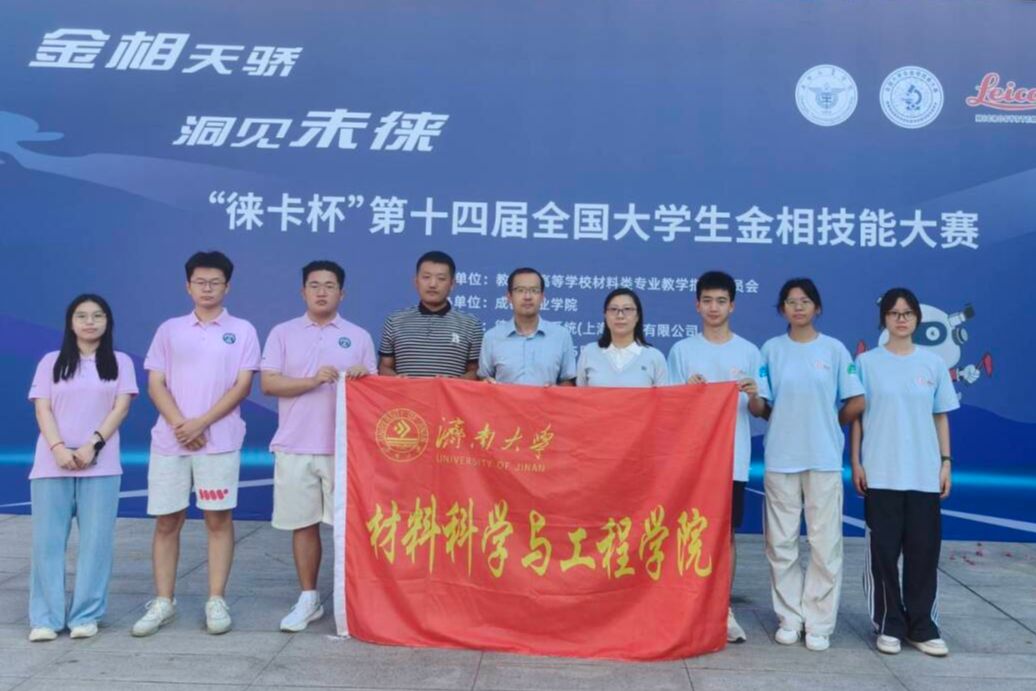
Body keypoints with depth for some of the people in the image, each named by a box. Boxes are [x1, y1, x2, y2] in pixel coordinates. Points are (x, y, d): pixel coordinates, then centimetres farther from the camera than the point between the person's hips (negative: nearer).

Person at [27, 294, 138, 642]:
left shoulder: (120, 362, 10)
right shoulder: (51, 362, 12)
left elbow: (121, 408, 0)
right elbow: (42, 409, 3)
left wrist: (93, 445, -13)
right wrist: (58, 448, -14)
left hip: (100, 465, -1)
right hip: (52, 464, 1)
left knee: (95, 542, -1)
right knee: (47, 540, 0)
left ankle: (86, 615, 6)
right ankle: (45, 618, 7)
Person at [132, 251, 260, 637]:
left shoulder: (242, 331, 5)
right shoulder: (169, 330, 11)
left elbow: (242, 387, -3)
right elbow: (155, 385, 6)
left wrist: (200, 423, -12)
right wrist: (179, 424, -10)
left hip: (220, 441, -2)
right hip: (169, 440, 2)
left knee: (218, 519, 1)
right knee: (166, 521, 6)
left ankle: (216, 601, 9)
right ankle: (163, 602, 17)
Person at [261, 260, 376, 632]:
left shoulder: (359, 337, 9)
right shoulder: (283, 333, 7)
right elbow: (268, 383, -2)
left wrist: (363, 377, -14)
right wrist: (312, 381, -15)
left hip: (344, 446, 0)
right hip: (295, 447, 1)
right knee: (303, 524, 7)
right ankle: (308, 598, 20)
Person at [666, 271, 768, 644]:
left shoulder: (749, 352, 5)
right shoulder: (681, 350, 2)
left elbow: (760, 411, 5)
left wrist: (753, 395, -17)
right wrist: (688, 391, -18)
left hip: (733, 458, 1)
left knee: (726, 533, 7)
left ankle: (723, 609, 16)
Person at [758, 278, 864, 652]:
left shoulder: (834, 349, 0)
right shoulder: (771, 349, 4)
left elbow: (856, 403, 2)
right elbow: (763, 405, 9)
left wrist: (827, 424, 10)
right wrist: (788, 423, 0)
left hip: (824, 458, -1)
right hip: (780, 457, 1)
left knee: (825, 543, 1)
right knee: (782, 543, 6)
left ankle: (819, 622, 13)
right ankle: (789, 618, 19)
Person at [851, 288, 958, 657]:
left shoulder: (933, 363, 6)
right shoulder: (867, 362, 0)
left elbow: (941, 417, 10)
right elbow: (856, 415, 2)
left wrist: (945, 462, 4)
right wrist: (855, 463, -3)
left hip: (924, 473, 2)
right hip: (881, 473, -2)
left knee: (924, 550, 5)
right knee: (883, 550, 2)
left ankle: (921, 626, 17)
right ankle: (889, 625, 14)